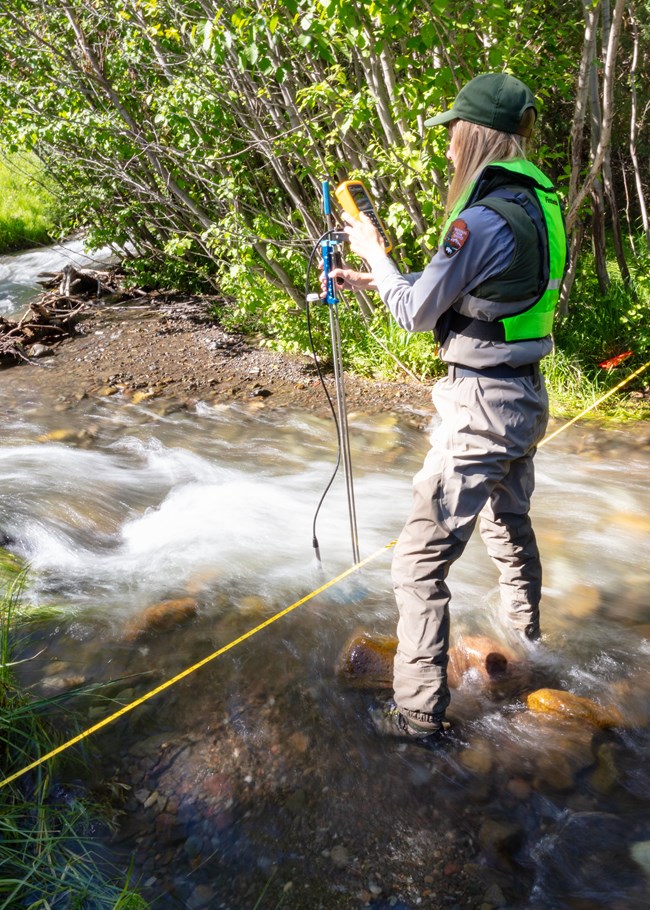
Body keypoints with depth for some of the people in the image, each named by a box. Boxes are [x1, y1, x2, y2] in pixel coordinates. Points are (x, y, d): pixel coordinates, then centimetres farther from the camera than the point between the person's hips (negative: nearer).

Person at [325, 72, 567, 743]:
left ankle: (419, 713, 6)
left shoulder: (483, 219, -21)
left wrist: (374, 253, 3)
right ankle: (525, 637, 52)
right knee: (509, 524, 29)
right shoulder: (539, 204, 8)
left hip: (481, 410, -10)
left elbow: (416, 314, -12)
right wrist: (368, 281, 15)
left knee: (419, 560, -3)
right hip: (526, 399, 10)